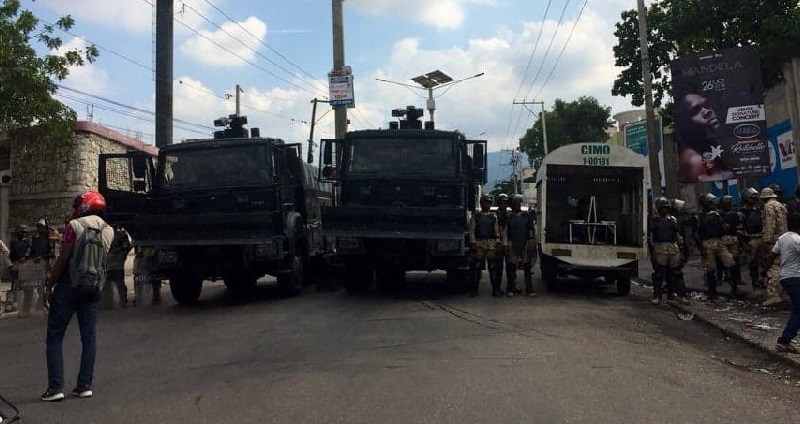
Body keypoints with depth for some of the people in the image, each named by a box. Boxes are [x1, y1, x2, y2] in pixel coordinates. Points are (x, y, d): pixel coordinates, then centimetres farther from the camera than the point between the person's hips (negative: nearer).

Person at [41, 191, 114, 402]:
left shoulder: (75, 226, -9)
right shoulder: (108, 231, 6)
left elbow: (63, 260, -11)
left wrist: (49, 286, -3)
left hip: (69, 287, -4)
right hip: (93, 289, 5)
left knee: (54, 337, 4)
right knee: (89, 337, 9)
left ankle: (55, 387, 1)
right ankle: (84, 385, 11)